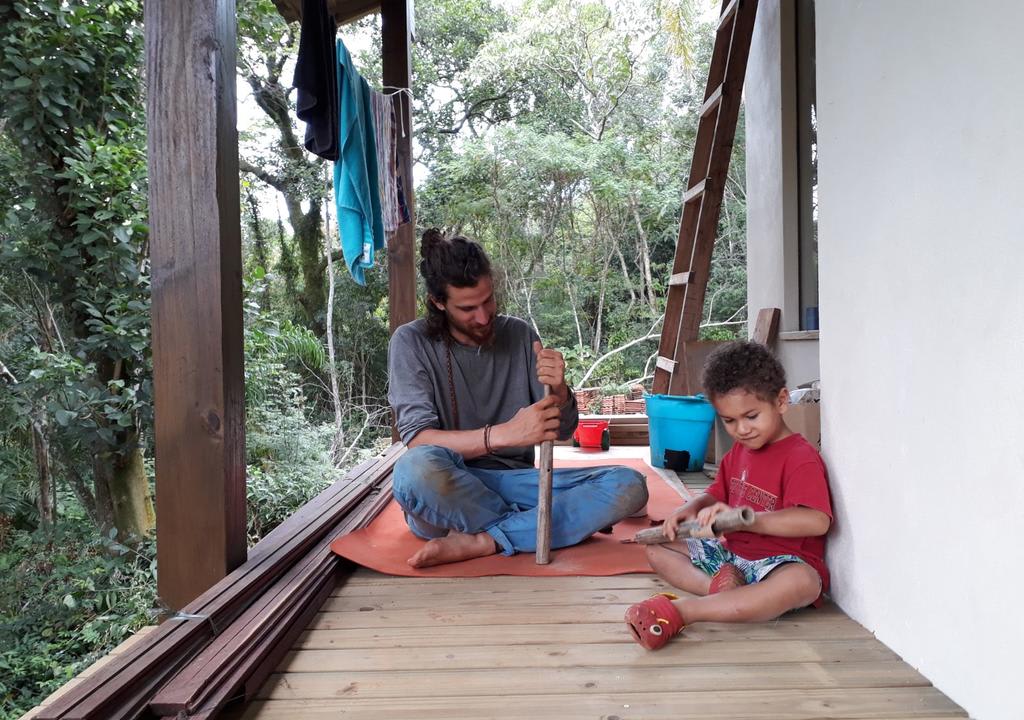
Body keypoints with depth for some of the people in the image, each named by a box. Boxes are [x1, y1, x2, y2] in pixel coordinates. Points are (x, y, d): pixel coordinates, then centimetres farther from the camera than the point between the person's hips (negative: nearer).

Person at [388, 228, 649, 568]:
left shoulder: (519, 334, 5)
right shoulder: (412, 342, -5)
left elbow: (564, 429, 5)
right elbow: (418, 439, -16)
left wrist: (559, 390, -19)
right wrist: (503, 434, -30)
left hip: (514, 481, 4)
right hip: (447, 493, -3)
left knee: (629, 485, -15)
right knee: (416, 468, -38)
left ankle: (479, 543, -23)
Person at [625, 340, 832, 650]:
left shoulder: (801, 457, -15)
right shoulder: (737, 452, 11)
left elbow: (817, 521, -30)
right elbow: (716, 496, 19)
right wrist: (691, 508, -6)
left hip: (779, 561, -8)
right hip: (729, 554, 8)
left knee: (803, 582, -41)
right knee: (657, 547, 2)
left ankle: (682, 610, -47)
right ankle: (721, 589, -26)